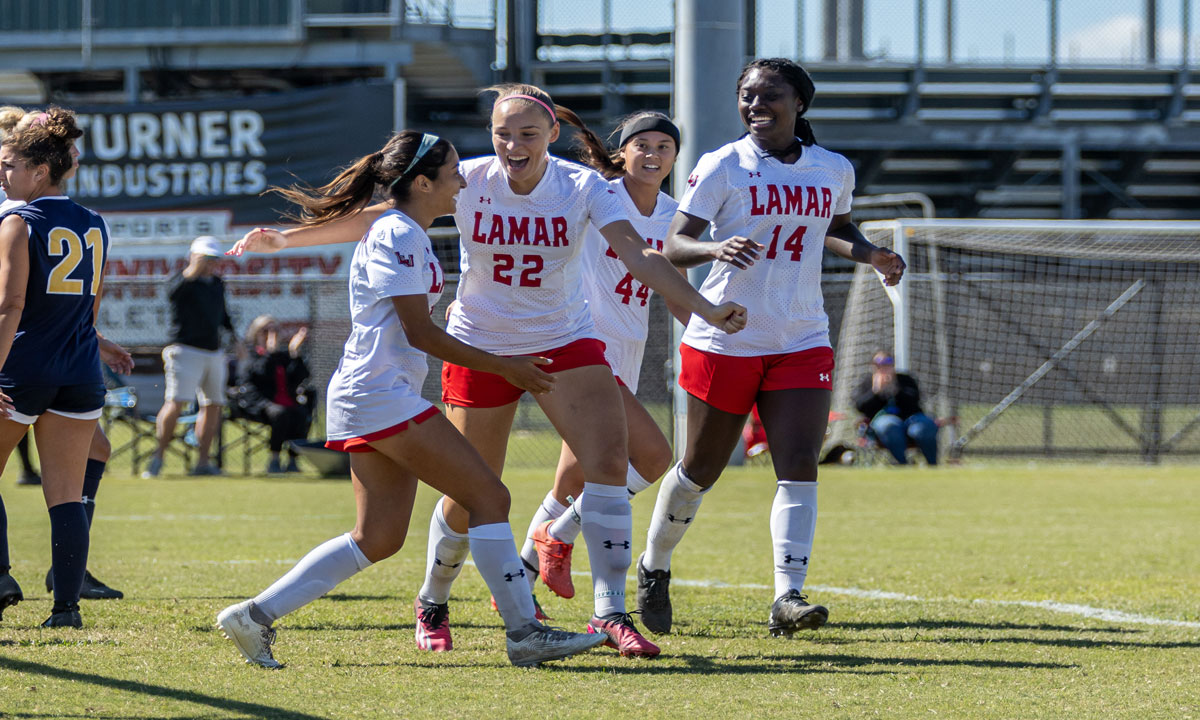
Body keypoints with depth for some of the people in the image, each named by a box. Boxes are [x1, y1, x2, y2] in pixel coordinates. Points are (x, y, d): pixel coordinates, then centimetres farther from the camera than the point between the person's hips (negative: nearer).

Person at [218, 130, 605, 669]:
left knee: (378, 539, 7)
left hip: (363, 401, 11)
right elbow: (420, 333, -14)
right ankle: (524, 632, -8)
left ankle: (255, 615, 6)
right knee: (489, 497, -10)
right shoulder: (398, 236, -11)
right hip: (383, 396, -11)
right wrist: (504, 367, -9)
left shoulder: (409, 236, 20)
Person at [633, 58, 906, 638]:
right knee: (701, 469, 8)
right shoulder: (723, 166, -5)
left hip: (802, 343, 3)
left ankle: (788, 597, -17)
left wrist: (870, 255, 6)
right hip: (724, 340, -3)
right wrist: (715, 248, -31)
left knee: (799, 468, -13)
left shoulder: (835, 171, 7)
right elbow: (674, 246, -10)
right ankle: (654, 566, 32)